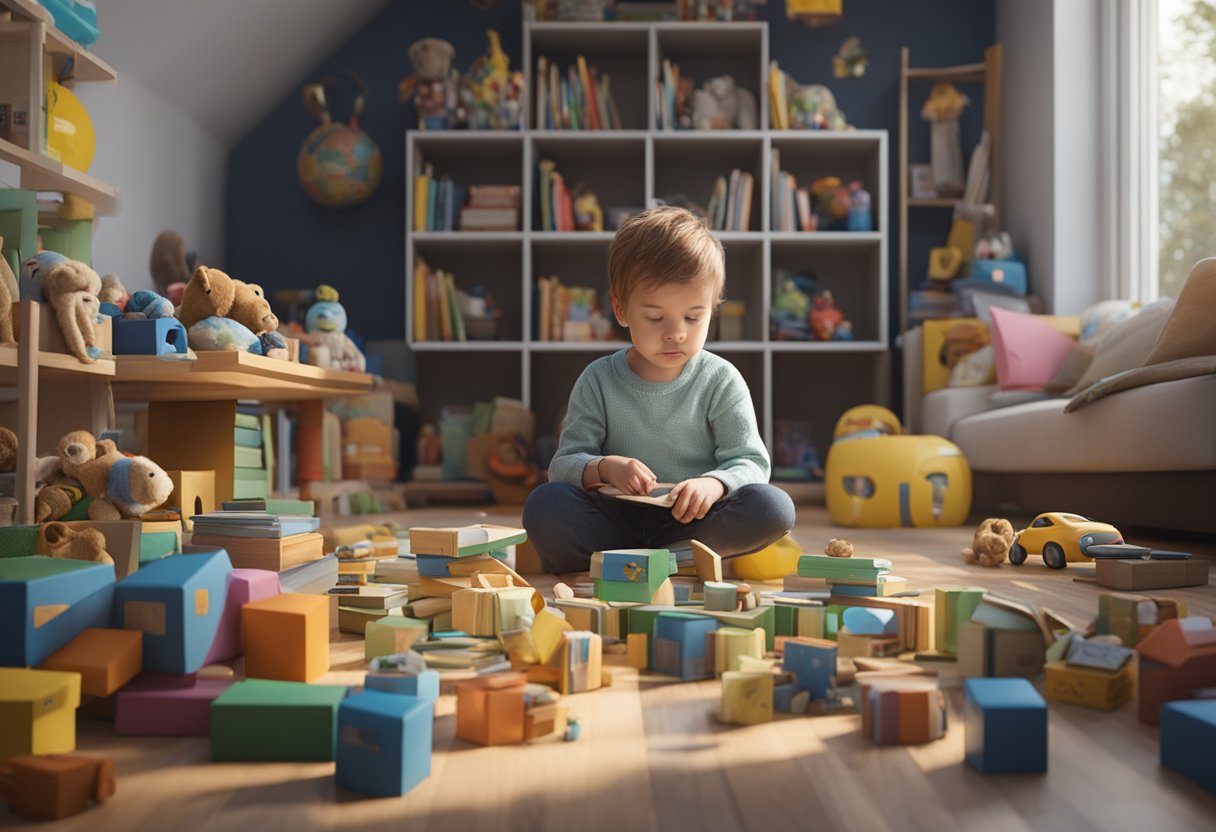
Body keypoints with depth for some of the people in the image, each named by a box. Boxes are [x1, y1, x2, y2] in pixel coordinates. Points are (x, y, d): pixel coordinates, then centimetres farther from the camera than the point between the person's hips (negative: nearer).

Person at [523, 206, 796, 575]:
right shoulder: (598, 381, 3)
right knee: (544, 504, -26)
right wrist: (604, 468, -24)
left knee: (774, 507, -28)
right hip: (617, 520, -1)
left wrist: (713, 483, -28)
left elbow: (750, 462, -4)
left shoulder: (721, 381, 1)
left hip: (690, 519, 1)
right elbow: (564, 464, -1)